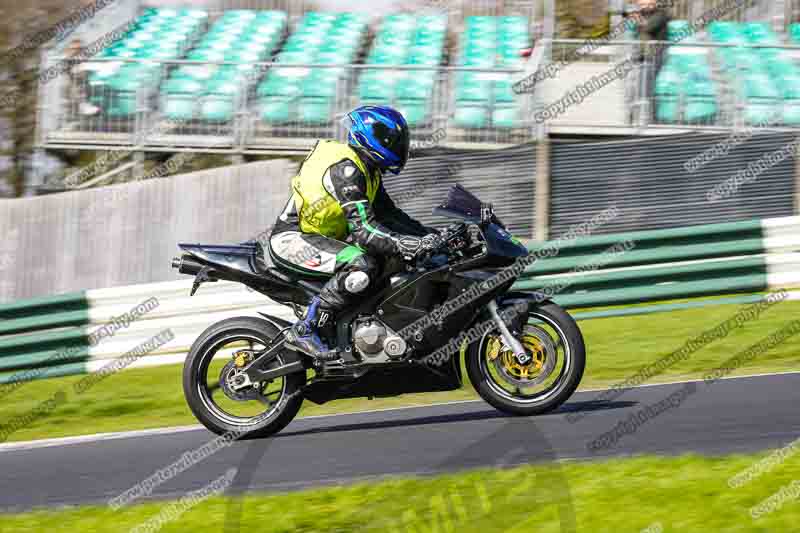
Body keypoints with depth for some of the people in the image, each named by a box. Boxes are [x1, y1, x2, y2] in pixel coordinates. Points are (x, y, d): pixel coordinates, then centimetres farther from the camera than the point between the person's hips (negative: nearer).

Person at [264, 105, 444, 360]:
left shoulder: (367, 168, 11)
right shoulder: (345, 167, -21)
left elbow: (389, 213, 17)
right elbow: (363, 228, -28)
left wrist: (428, 234, 3)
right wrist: (414, 246, -33)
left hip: (319, 236, 11)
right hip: (291, 240, -11)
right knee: (361, 266, -31)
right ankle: (304, 330, -25)